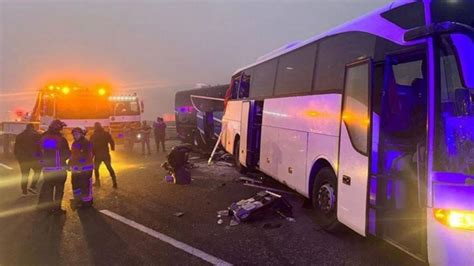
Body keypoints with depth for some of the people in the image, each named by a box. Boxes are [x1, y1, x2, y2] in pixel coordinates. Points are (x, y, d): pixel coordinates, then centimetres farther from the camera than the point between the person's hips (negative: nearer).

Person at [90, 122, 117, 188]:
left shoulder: (93, 136, -3)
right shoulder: (106, 134, -1)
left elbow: (91, 146, -3)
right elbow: (112, 142, -2)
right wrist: (112, 148, 17)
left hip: (97, 155, -1)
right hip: (106, 154, 1)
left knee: (96, 168, 20)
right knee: (110, 168, 10)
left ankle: (97, 182, 20)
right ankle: (114, 182, 3)